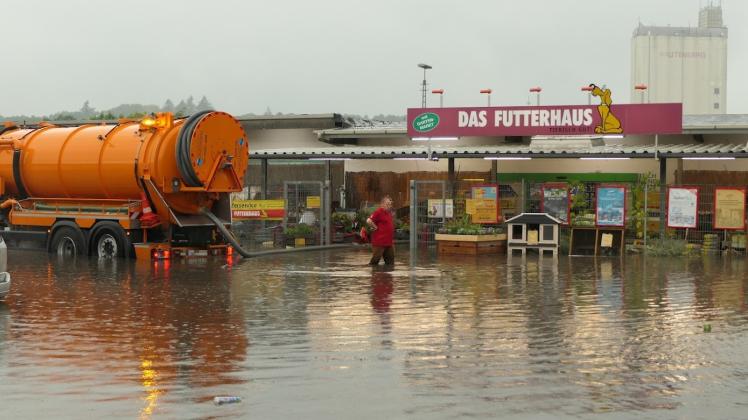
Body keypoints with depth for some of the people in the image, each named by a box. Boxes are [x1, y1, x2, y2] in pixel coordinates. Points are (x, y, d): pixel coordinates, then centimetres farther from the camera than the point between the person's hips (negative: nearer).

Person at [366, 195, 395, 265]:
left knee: (390, 262, 13)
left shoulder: (389, 213, 13)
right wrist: (375, 228, -16)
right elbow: (369, 221, -26)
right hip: (379, 242, -9)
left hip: (389, 242, 9)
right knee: (375, 261, -3)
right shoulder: (379, 212, -14)